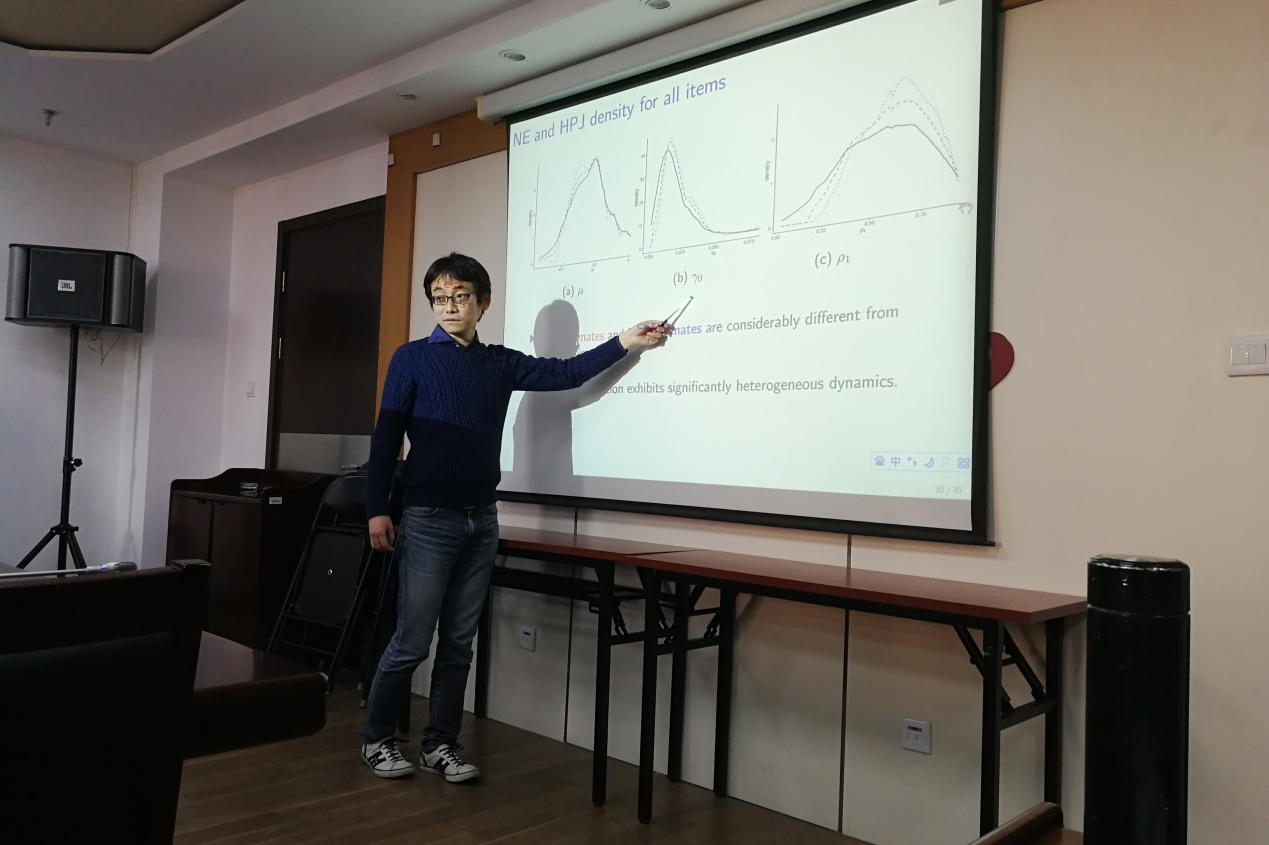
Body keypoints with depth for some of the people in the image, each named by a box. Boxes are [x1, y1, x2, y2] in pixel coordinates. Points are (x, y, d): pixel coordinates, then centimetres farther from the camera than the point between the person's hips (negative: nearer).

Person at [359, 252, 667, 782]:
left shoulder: (500, 364, 11)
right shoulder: (413, 358, 1)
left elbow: (564, 373, 11)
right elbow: (386, 436, -2)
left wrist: (624, 343, 4)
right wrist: (377, 510, -8)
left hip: (481, 520, 4)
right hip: (428, 518, -4)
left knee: (459, 643, 8)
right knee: (412, 642, -1)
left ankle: (440, 745, 19)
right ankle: (376, 739, 18)